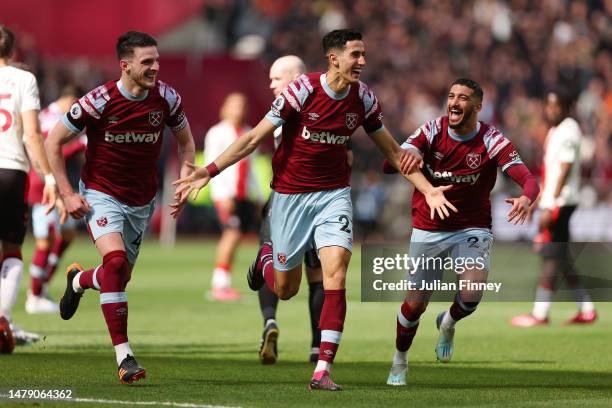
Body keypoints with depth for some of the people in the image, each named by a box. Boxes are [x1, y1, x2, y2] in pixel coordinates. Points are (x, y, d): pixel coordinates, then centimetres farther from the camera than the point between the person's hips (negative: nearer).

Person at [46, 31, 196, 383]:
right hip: (102, 194, -4)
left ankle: (79, 280, 48)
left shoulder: (167, 98, -9)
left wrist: (184, 180, -4)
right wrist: (68, 194, -11)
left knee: (121, 277, 10)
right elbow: (54, 142, -9)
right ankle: (124, 356, -23)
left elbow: (186, 140, 11)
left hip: (142, 201, 4)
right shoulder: (99, 101, -20)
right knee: (115, 262, -26)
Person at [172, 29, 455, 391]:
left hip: (334, 194, 2)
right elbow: (254, 139, -14)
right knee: (285, 289, 6)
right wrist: (207, 173, -20)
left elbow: (393, 150, 11)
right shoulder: (302, 91, -17)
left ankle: (323, 371, -18)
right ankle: (268, 258, 45)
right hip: (291, 194, -2)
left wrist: (428, 190, 6)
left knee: (336, 270, -18)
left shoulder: (364, 99, -4)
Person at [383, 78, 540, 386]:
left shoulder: (492, 141, -13)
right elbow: (390, 163, -21)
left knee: (471, 295, -23)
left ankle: (449, 323, 14)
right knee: (415, 304, 3)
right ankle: (399, 361, 32)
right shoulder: (432, 131, -9)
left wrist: (526, 197, -47)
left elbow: (528, 179, -22)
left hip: (472, 229, -1)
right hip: (428, 229, 1)